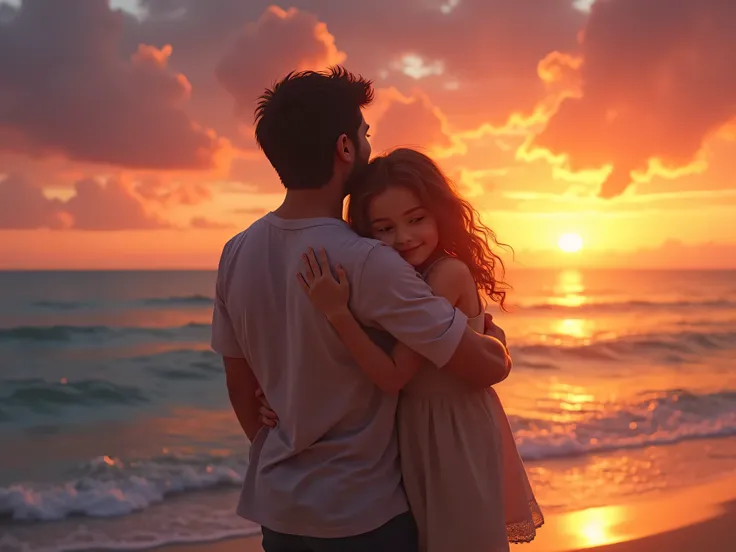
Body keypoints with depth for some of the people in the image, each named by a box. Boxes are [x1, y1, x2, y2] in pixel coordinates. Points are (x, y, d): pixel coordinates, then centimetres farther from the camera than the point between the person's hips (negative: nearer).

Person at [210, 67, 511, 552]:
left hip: (278, 508, 6)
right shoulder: (368, 264, -23)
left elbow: (241, 388, 7)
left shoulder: (236, 254, -4)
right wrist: (489, 337, 4)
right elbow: (490, 368, -19)